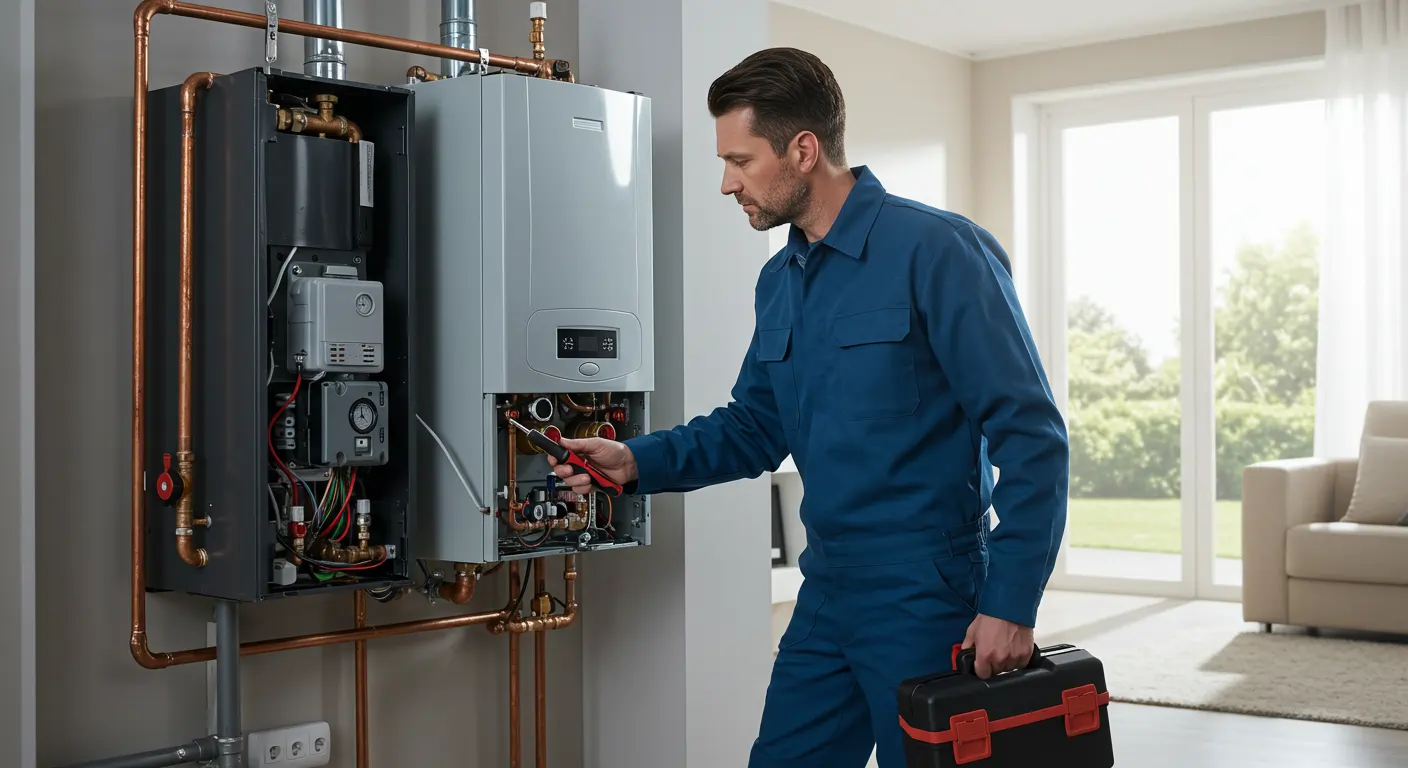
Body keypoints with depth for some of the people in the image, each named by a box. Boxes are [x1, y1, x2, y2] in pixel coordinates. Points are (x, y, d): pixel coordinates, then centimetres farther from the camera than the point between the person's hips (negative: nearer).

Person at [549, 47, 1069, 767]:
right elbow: (754, 426, 18)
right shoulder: (779, 281, 10)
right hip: (826, 595, 8)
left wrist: (1009, 605, -19)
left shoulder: (935, 251, -15)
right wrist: (640, 462, 3)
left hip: (927, 600, -7)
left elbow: (1030, 434, -16)